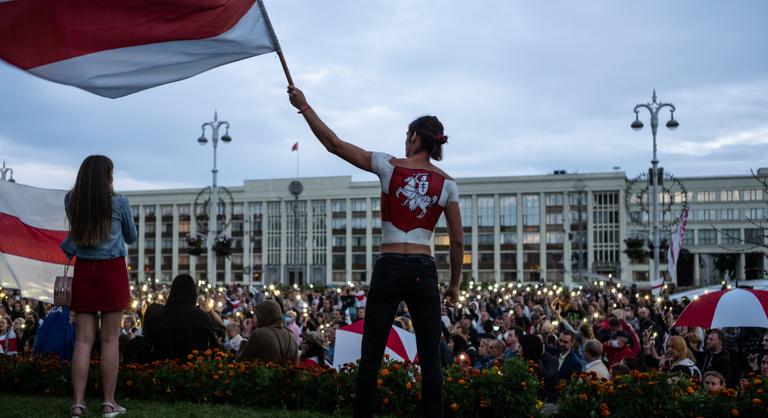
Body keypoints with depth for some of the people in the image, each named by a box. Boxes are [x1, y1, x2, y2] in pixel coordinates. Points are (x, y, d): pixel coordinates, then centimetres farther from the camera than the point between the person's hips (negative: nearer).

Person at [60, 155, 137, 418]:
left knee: (83, 339, 4)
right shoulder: (119, 203, -7)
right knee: (110, 339, 2)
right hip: (112, 270, -3)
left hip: (84, 271, 3)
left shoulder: (71, 201, 0)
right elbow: (131, 237, 9)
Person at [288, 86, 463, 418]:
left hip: (389, 268, -1)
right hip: (424, 271, 1)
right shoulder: (446, 183, 3)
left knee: (371, 355, 4)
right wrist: (455, 284, 16)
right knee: (430, 358, 5)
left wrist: (304, 106, 11)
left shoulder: (389, 167, -1)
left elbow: (333, 144, 2)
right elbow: (457, 242, 4)